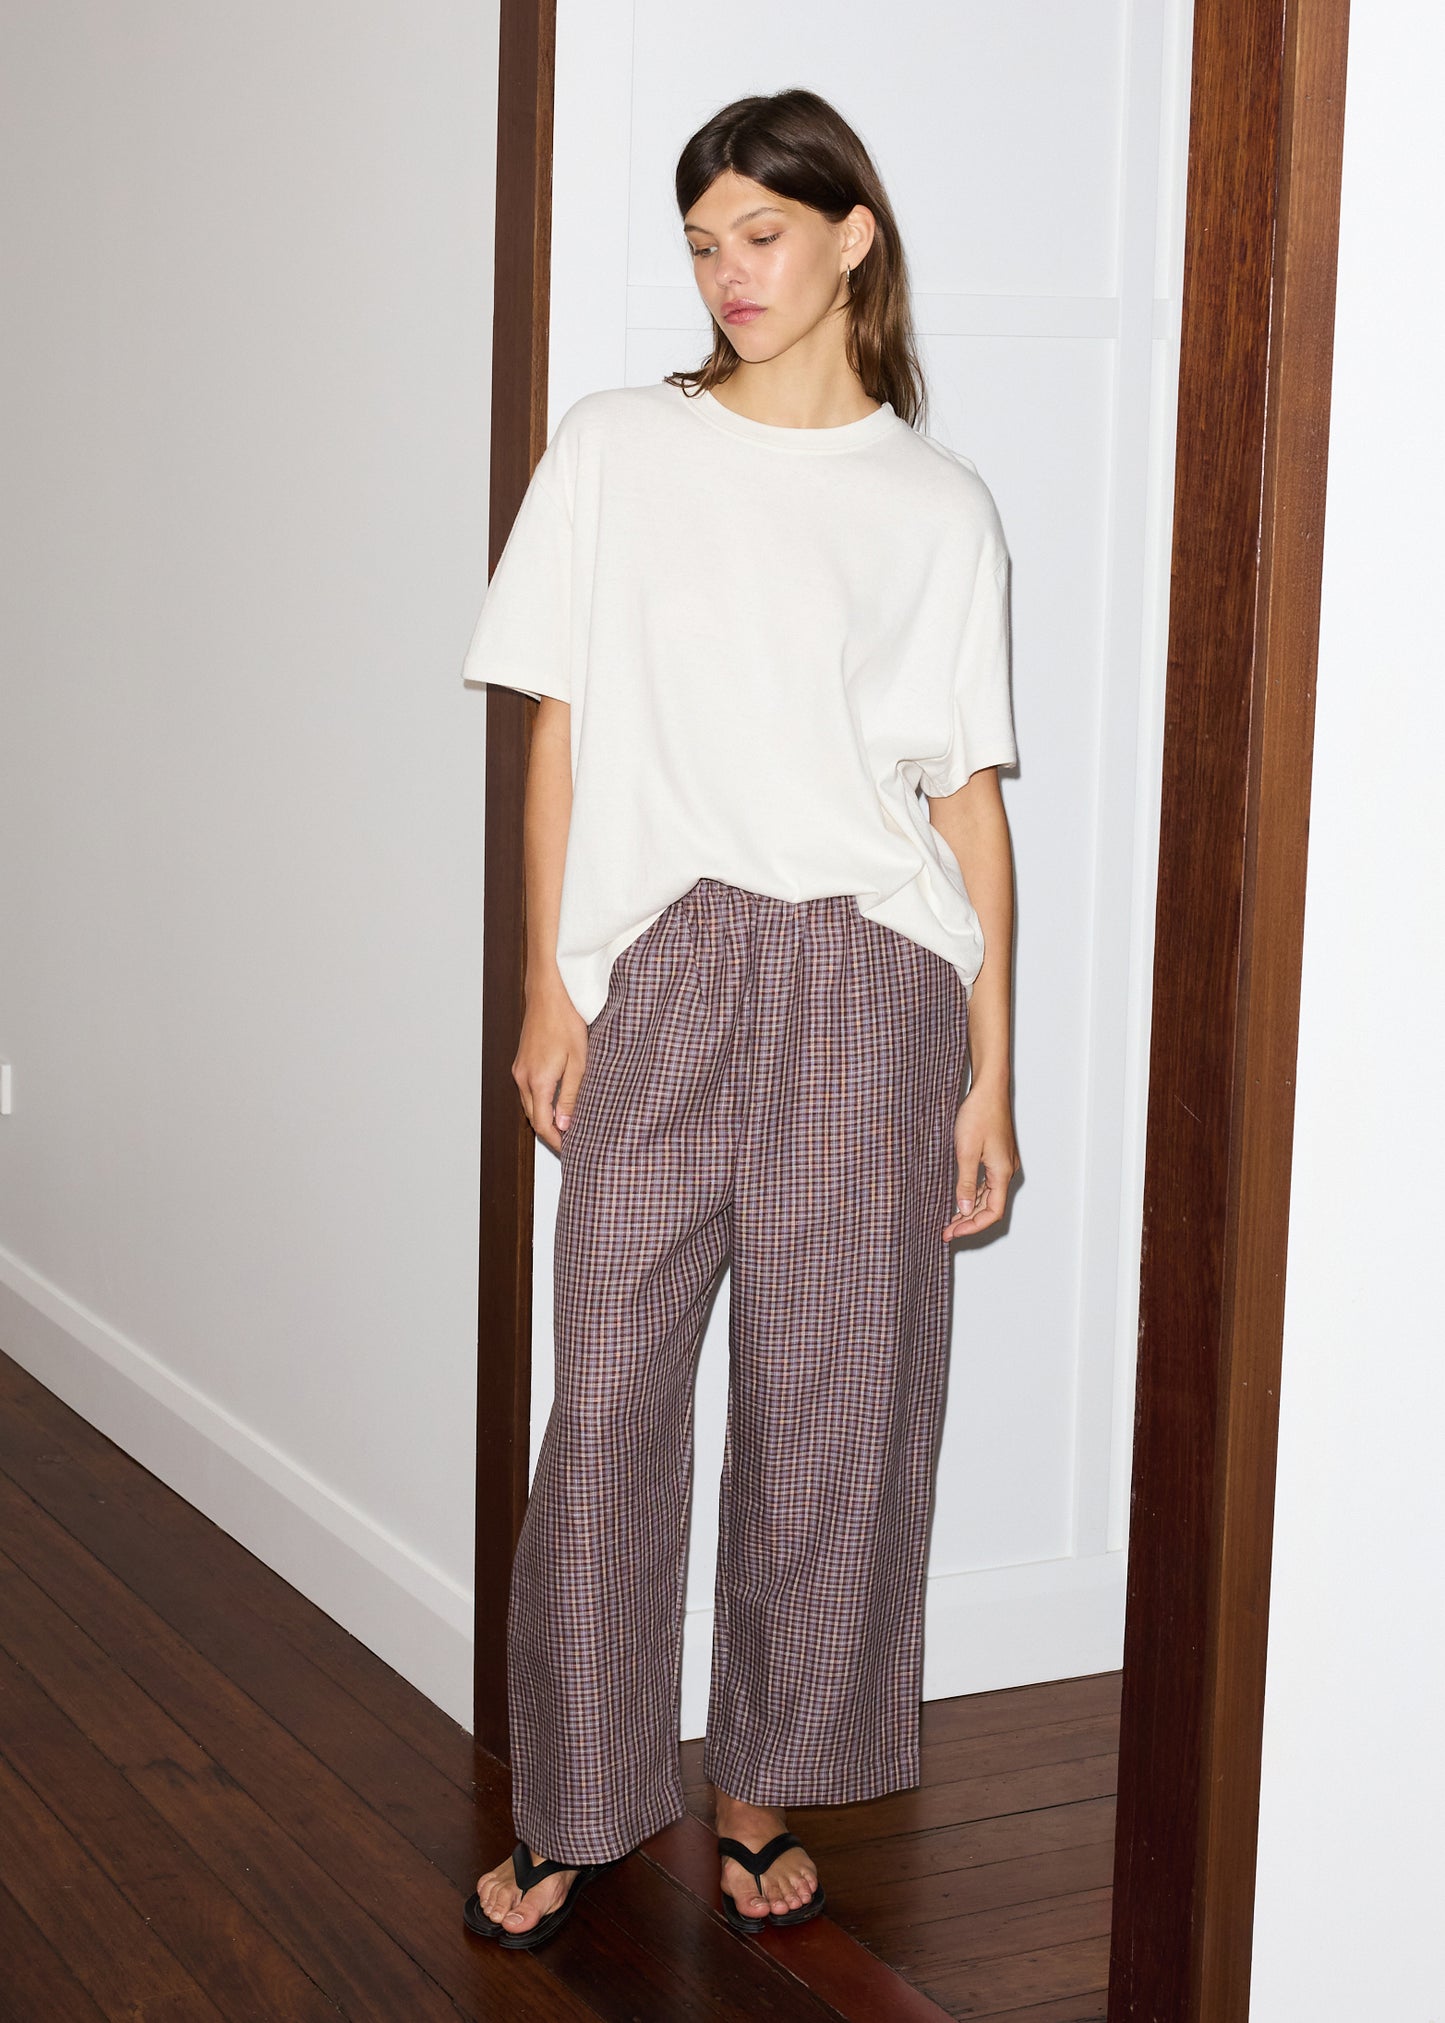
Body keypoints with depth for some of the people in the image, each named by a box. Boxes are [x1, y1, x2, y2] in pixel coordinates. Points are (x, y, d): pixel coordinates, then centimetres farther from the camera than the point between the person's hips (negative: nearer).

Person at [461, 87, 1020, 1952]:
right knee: (611, 1388, 1)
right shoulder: (619, 452, 7)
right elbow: (562, 730, 6)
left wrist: (990, 1067, 2)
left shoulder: (937, 507, 7)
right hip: (659, 965, 0)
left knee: (831, 1398, 4)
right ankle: (575, 1811, 15)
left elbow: (968, 797, 6)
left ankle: (764, 1791, 20)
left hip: (868, 975, 0)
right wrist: (548, 985, -1)